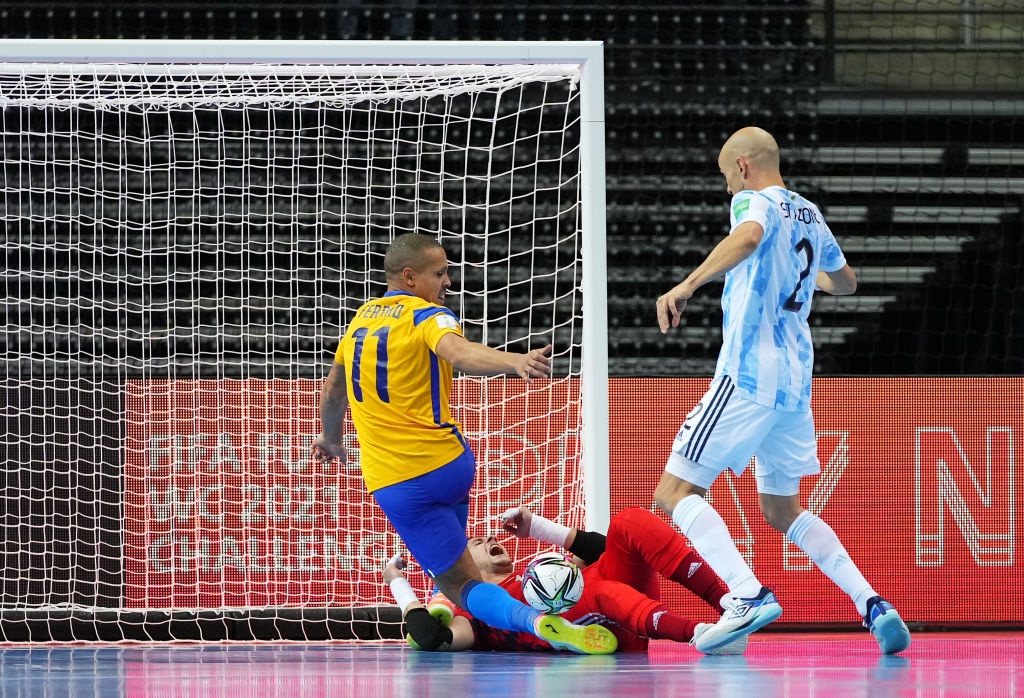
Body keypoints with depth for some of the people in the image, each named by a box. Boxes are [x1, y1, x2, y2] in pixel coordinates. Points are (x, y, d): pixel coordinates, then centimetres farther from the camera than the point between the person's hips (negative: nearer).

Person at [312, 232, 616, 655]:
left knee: (461, 582, -3)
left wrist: (332, 439, 49)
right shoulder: (427, 316, -4)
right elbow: (458, 353, -30)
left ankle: (535, 621, -29)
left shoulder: (361, 319, 13)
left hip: (391, 484, 3)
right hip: (447, 465, -3)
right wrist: (515, 361, -47)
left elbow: (332, 391, 29)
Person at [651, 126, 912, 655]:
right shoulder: (809, 214, 18)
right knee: (782, 510, 21)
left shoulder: (755, 202, -4)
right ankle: (872, 605, 5)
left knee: (674, 493, -7)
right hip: (795, 380, 8)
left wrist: (688, 284, -42)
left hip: (748, 375, -8)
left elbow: (746, 238, -30)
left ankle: (749, 595, -26)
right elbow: (845, 282, 35)